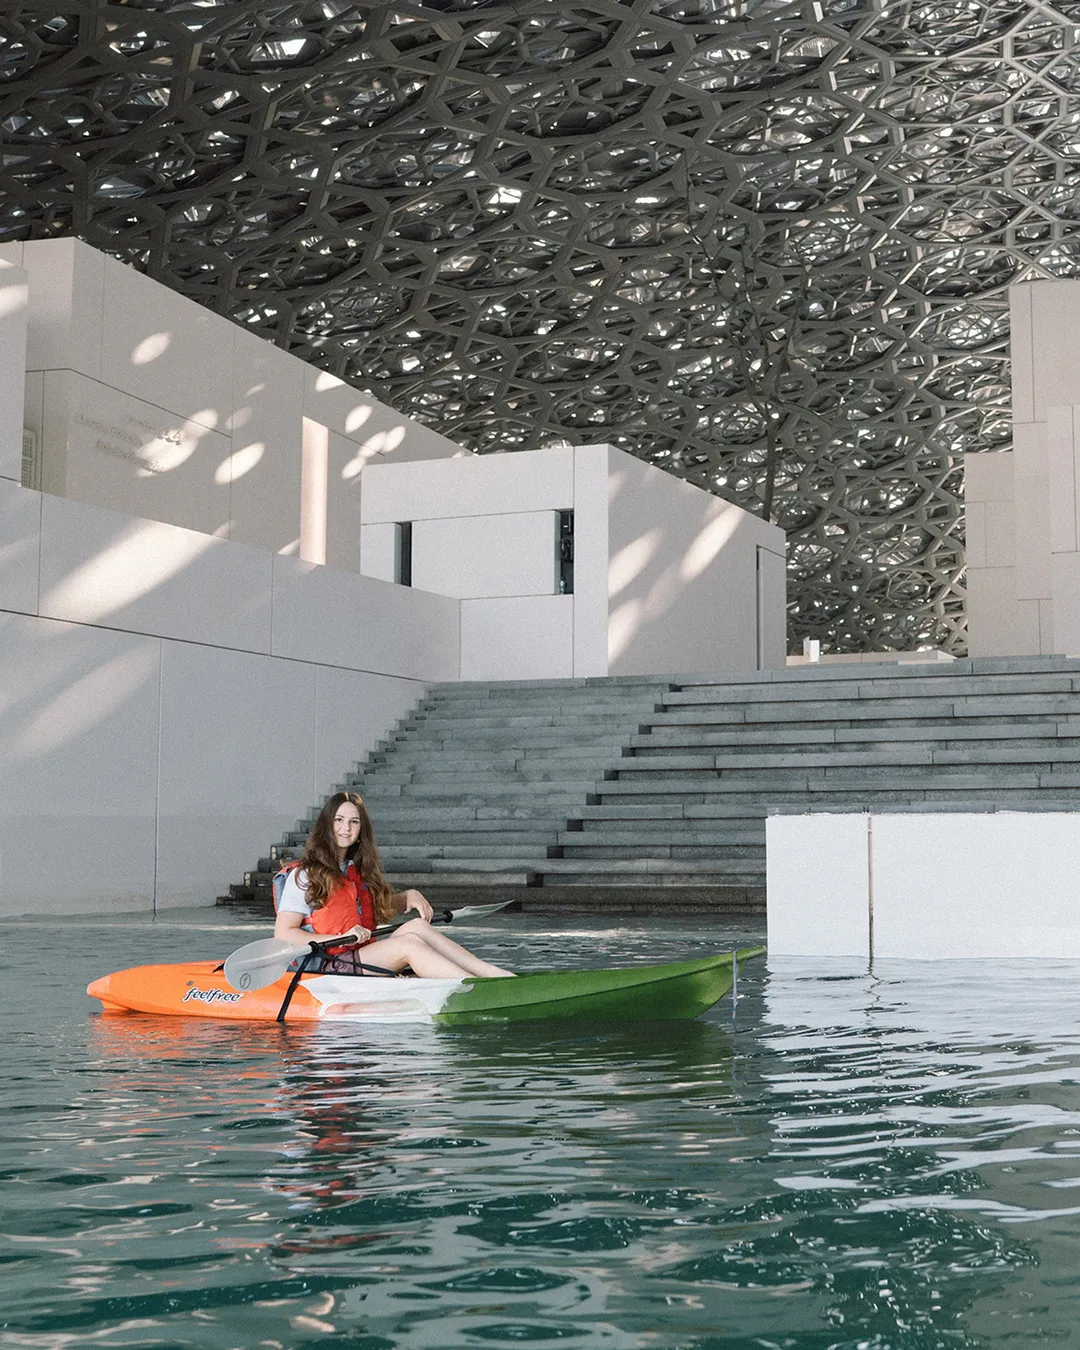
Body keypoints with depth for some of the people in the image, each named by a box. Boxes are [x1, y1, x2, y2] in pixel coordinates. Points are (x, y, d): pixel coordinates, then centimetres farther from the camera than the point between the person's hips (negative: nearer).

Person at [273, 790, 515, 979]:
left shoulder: (358, 869, 20)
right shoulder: (304, 875, -3)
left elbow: (382, 908, 33)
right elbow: (283, 934, -10)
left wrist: (409, 896, 11)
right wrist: (340, 938, -18)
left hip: (364, 955, 7)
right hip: (329, 967, -7)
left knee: (416, 925, -18)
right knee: (409, 944, -25)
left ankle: (494, 972, -31)